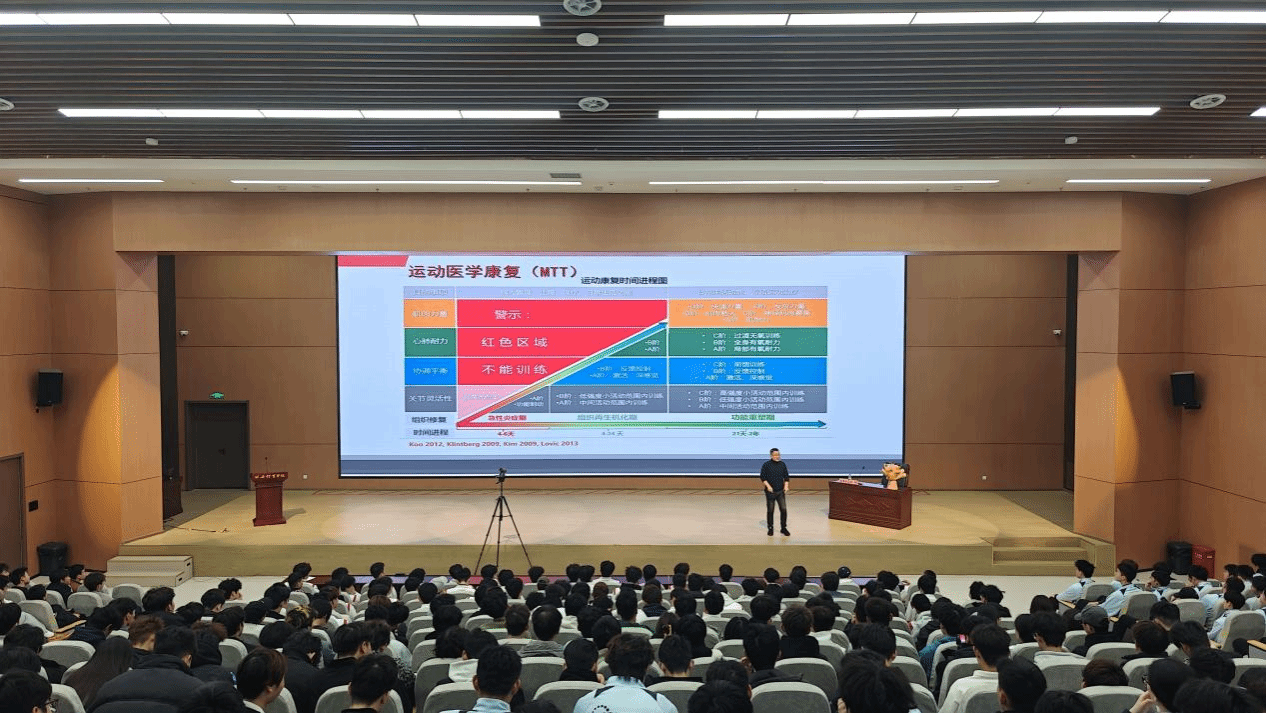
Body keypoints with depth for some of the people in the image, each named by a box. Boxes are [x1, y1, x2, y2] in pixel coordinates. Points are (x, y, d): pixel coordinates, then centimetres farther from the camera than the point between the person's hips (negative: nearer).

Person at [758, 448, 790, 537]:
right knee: (770, 510, 5)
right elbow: (762, 477, -5)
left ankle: (784, 528, 11)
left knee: (783, 509, -3)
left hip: (780, 491, 3)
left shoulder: (782, 464, 5)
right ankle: (770, 529, 18)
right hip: (770, 492, -2)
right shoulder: (766, 465, -6)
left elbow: (786, 476, 12)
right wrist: (768, 486, -16)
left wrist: (786, 485, -3)